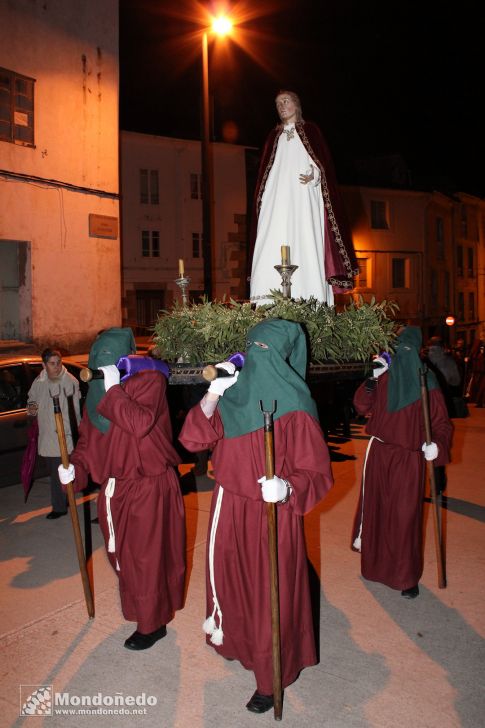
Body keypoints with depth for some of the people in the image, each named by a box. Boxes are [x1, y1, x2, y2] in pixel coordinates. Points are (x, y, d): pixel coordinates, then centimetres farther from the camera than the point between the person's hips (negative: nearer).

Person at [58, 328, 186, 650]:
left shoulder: (149, 379, -15)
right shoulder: (98, 389, 6)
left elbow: (140, 423, -31)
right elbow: (88, 436, 10)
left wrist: (113, 390, -28)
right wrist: (76, 466, -6)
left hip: (148, 487, -7)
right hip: (115, 487, 7)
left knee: (146, 555, 4)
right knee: (122, 553, 20)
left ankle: (152, 624, 23)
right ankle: (137, 606, 44)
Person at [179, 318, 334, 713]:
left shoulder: (293, 405, -15)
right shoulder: (235, 392, 0)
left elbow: (317, 473, -16)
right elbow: (193, 439, -4)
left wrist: (287, 488, -36)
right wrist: (213, 393, -15)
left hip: (272, 516, -6)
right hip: (229, 510, 6)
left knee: (270, 592, 8)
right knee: (232, 578, 23)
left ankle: (272, 678, 30)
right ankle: (238, 640, 51)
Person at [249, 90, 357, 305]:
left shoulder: (310, 130, 13)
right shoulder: (273, 136, 22)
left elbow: (324, 163, 5)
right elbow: (264, 173, 20)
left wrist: (314, 176, -15)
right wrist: (261, 198, 6)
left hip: (303, 199, -3)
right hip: (277, 200, 3)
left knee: (306, 245, -12)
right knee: (274, 245, -10)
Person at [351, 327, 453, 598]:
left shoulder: (426, 383, -8)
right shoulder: (384, 377, 1)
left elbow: (442, 423, -9)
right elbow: (362, 407, 0)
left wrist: (437, 445, -28)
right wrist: (373, 379, -12)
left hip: (408, 459, -4)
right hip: (379, 453, 4)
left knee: (405, 517, 0)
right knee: (376, 507, 16)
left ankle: (408, 577, 15)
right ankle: (375, 561, 38)